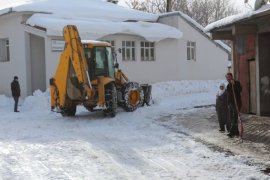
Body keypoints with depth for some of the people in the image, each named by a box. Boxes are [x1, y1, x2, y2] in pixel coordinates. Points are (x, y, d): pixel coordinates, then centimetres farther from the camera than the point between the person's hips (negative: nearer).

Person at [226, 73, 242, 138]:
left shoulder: (237, 83, -6)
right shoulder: (228, 85, 15)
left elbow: (240, 90, -25)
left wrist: (234, 84, -32)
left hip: (237, 103, -8)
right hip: (230, 103, 8)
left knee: (235, 118, -12)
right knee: (231, 118, 8)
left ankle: (232, 132, -15)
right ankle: (236, 131, 17)